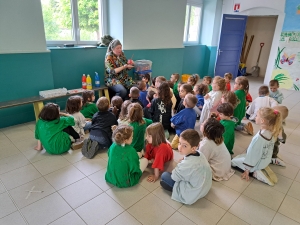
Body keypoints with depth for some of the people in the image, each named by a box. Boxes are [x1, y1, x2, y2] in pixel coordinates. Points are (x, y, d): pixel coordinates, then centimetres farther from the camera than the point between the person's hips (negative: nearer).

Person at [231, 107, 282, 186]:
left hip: (257, 163, -7)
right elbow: (269, 149, 3)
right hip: (266, 160, 7)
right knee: (240, 156, 27)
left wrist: (247, 170, -11)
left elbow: (253, 154, -24)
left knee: (233, 161, 10)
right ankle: (263, 169, 14)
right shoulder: (272, 133, -12)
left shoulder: (258, 138, -34)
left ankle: (256, 172, -1)